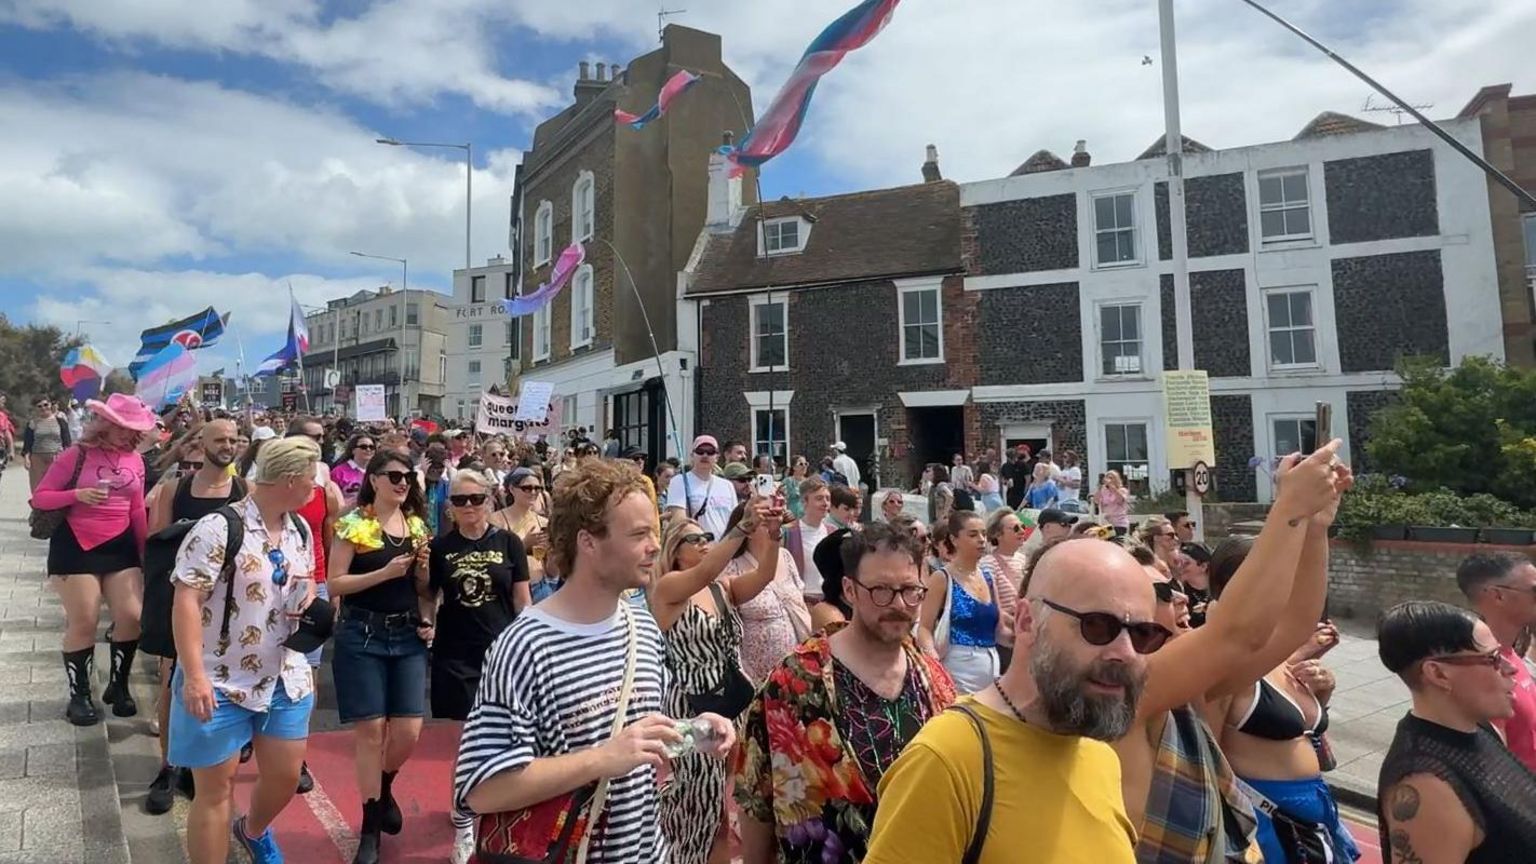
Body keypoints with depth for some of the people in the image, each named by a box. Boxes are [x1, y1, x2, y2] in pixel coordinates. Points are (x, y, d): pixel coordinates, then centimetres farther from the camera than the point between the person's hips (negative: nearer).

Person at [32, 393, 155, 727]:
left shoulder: (135, 460, 4)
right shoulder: (77, 455, -8)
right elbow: (39, 498, -6)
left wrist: (145, 550, 10)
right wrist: (77, 494, -23)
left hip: (120, 545, 4)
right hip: (75, 546, -4)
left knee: (133, 617, 0)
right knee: (83, 623, 0)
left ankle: (118, 686, 20)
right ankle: (79, 695, 18)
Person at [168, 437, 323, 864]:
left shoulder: (300, 531, 5)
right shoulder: (219, 528, -19)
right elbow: (186, 599, -21)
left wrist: (313, 608, -5)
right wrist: (194, 676, -25)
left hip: (284, 678, 7)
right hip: (220, 682, -6)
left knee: (286, 776, 16)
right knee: (216, 788, 6)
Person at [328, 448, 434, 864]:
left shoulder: (416, 524, 8)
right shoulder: (353, 524, -6)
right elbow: (335, 584, -11)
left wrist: (424, 565, -4)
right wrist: (386, 572, -20)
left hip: (408, 635, 4)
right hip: (362, 635, -4)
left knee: (409, 731, 1)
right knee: (371, 729, 0)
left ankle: (383, 787, 35)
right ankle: (370, 826, 18)